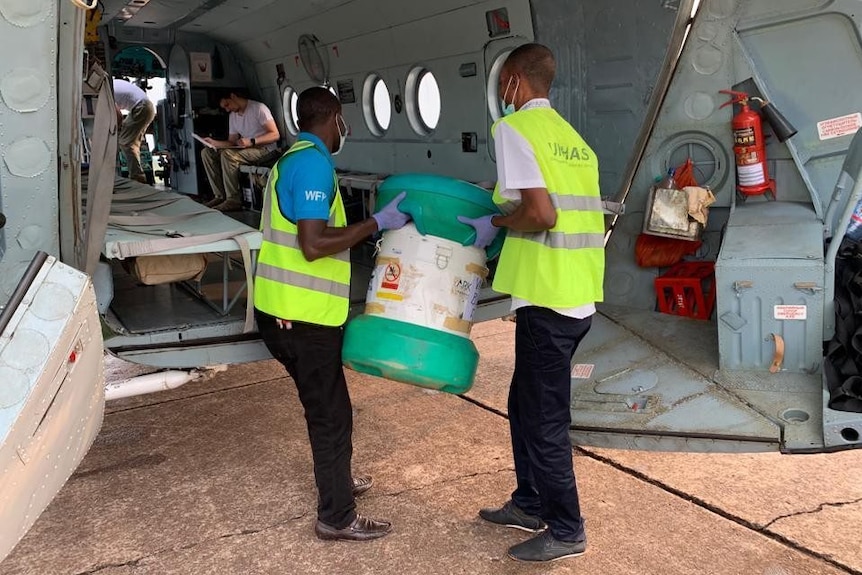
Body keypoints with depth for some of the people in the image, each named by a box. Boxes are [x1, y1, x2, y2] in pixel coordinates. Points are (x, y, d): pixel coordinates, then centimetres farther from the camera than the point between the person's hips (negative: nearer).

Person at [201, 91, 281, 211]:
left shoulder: (258, 108, -9)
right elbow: (232, 142, 12)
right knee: (207, 152, -3)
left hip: (263, 149, -8)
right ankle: (220, 196, -9)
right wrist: (214, 143, -6)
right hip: (244, 149, 8)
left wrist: (251, 141, -28)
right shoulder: (232, 115, 16)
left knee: (228, 154, -32)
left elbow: (275, 135, -17)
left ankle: (233, 200, -28)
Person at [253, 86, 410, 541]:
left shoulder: (295, 159, 16)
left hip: (288, 311, 10)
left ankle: (336, 481, 41)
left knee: (326, 404, 24)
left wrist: (374, 225, 21)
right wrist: (377, 222, -19)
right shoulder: (314, 163, -16)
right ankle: (337, 518, 15)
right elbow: (313, 245, -25)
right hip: (302, 315, -10)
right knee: (330, 413, 2)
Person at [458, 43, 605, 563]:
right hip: (580, 292, 9)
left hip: (549, 297, -9)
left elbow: (540, 214, -21)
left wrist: (495, 224, -4)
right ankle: (530, 504, 34)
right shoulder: (570, 135, 17)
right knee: (526, 402, 21)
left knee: (545, 417, 4)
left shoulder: (514, 127, -9)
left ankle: (566, 531, 19)